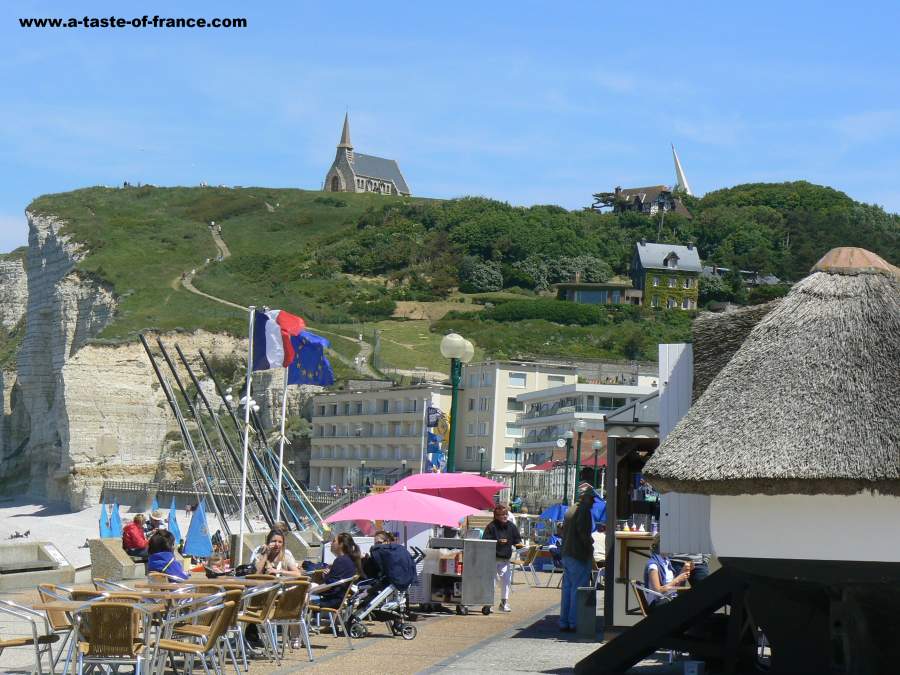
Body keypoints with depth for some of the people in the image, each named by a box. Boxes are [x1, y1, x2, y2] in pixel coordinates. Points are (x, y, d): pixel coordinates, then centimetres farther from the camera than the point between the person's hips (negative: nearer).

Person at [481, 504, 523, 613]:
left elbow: (517, 539, 12)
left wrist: (519, 544, -11)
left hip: (506, 560, 4)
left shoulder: (511, 526, 6)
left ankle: (504, 602, 16)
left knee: (506, 581, 3)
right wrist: (497, 542, -24)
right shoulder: (491, 526, -7)